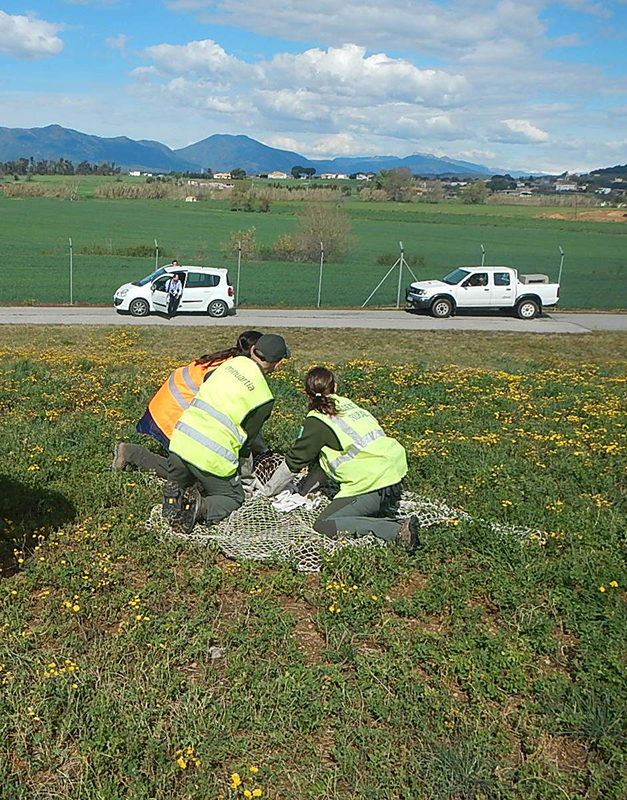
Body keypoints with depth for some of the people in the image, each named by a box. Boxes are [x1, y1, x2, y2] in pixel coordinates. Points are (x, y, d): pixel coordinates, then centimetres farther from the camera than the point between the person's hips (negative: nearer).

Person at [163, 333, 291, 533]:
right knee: (233, 498, 20)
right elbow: (248, 436, 5)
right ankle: (201, 508, -9)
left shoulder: (233, 362, 7)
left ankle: (174, 496, -2)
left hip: (181, 440, 5)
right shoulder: (264, 398, -5)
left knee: (179, 484, 33)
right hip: (212, 456, -5)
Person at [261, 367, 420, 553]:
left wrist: (267, 491, 20)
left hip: (373, 485, -8)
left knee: (323, 525, -4)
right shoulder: (347, 404, 18)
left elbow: (294, 461, 6)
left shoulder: (317, 421, -4)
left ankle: (398, 531, -15)